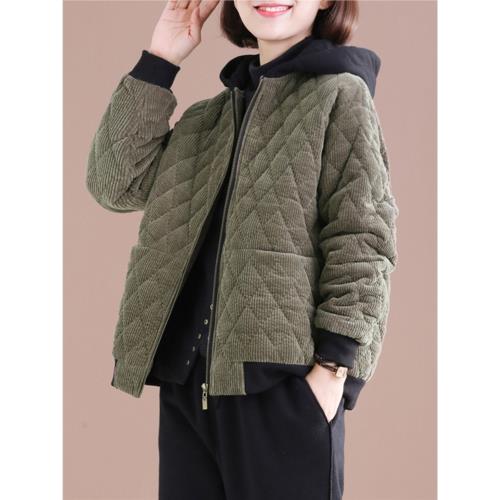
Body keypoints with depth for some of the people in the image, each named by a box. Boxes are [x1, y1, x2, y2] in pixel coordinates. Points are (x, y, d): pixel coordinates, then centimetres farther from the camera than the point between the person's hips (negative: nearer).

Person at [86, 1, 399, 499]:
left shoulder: (340, 94, -1)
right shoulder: (212, 114, 18)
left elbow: (363, 240, -8)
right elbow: (115, 184, 10)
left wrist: (333, 364, -17)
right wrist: (157, 62, 6)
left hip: (283, 380, -6)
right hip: (187, 380, 6)